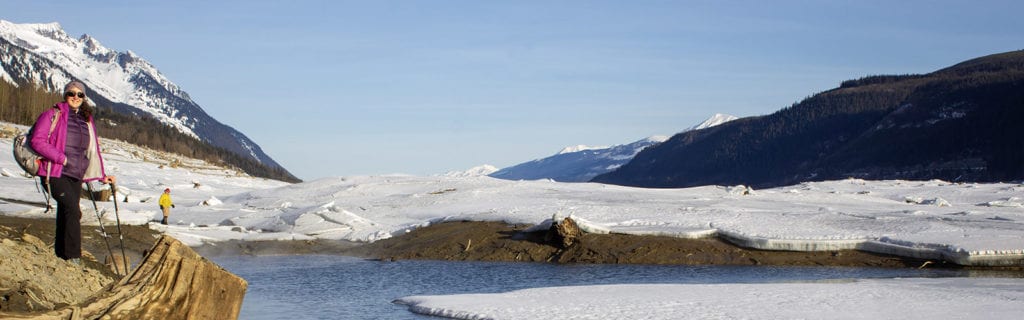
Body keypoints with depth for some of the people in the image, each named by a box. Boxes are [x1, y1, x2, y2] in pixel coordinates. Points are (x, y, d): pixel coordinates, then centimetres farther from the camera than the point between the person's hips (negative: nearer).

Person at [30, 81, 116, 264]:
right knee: (73, 210, -20)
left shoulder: (86, 120, 16)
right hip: (55, 173, -6)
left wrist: (102, 176, 15)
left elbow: (93, 150, 21)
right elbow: (37, 140, -10)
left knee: (65, 215, 8)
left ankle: (61, 257, 13)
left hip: (76, 175, 6)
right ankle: (73, 258, -20)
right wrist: (62, 158, -16)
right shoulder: (53, 115, -1)